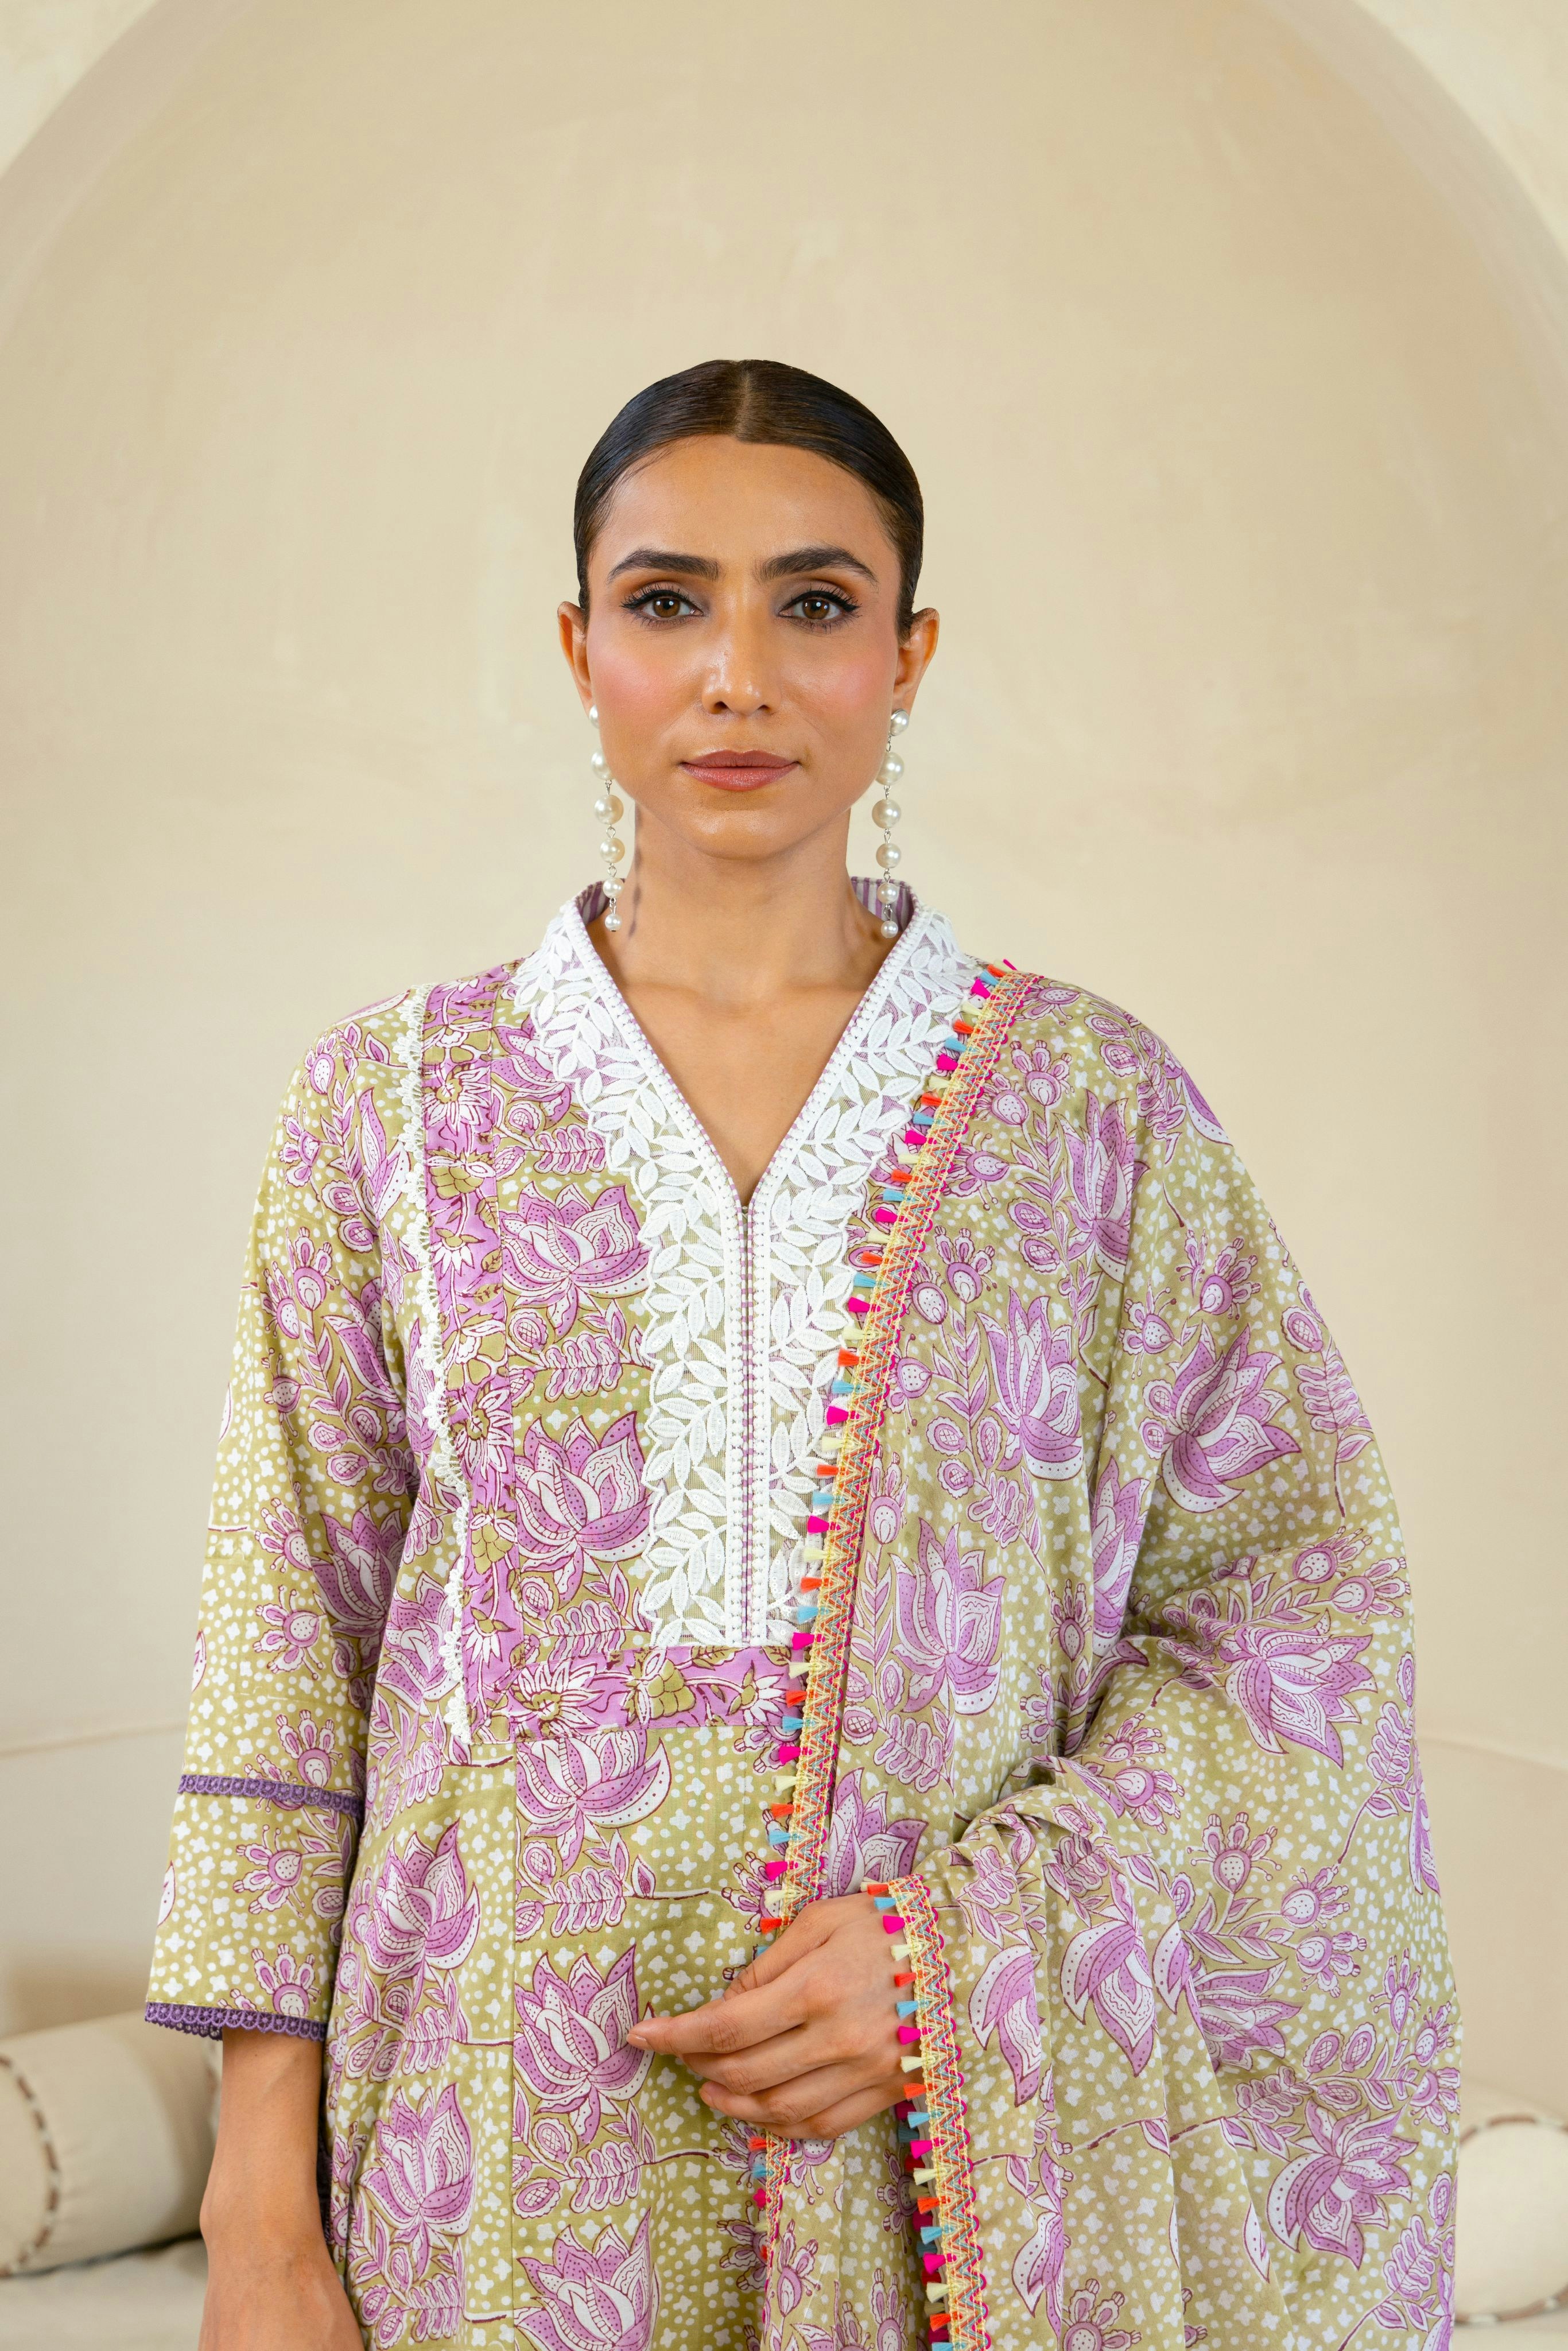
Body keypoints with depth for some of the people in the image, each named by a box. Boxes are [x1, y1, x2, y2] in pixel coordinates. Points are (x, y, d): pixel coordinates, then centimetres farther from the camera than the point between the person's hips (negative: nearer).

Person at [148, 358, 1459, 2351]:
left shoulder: (1096, 1103, -1)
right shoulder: (393, 1104, 0)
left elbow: (1303, 1587, -2)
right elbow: (285, 1658, 0)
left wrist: (962, 1939, -14)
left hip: (977, 2148, 0)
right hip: (514, 2157, 0)